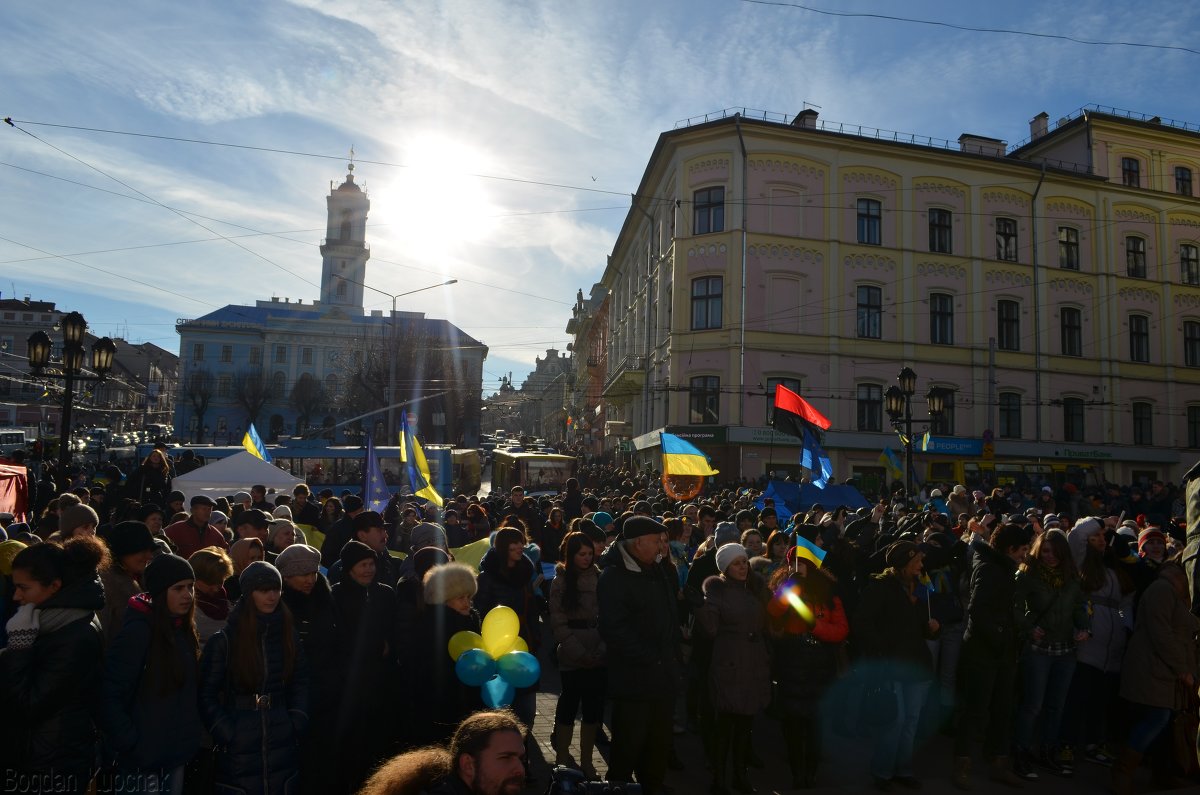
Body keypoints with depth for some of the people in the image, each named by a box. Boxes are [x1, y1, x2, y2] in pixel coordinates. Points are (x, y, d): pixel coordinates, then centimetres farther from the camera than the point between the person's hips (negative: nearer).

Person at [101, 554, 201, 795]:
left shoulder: (183, 629, 6)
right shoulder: (138, 631, -17)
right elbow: (109, 696, -20)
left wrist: (190, 737, 7)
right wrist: (131, 745, -19)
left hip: (177, 752, 7)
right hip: (143, 757, -7)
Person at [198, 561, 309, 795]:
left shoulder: (287, 632, 3)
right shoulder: (225, 639, -9)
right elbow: (207, 693, -5)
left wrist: (297, 722, 0)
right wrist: (227, 733, -10)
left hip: (282, 744, 3)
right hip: (238, 748, -3)